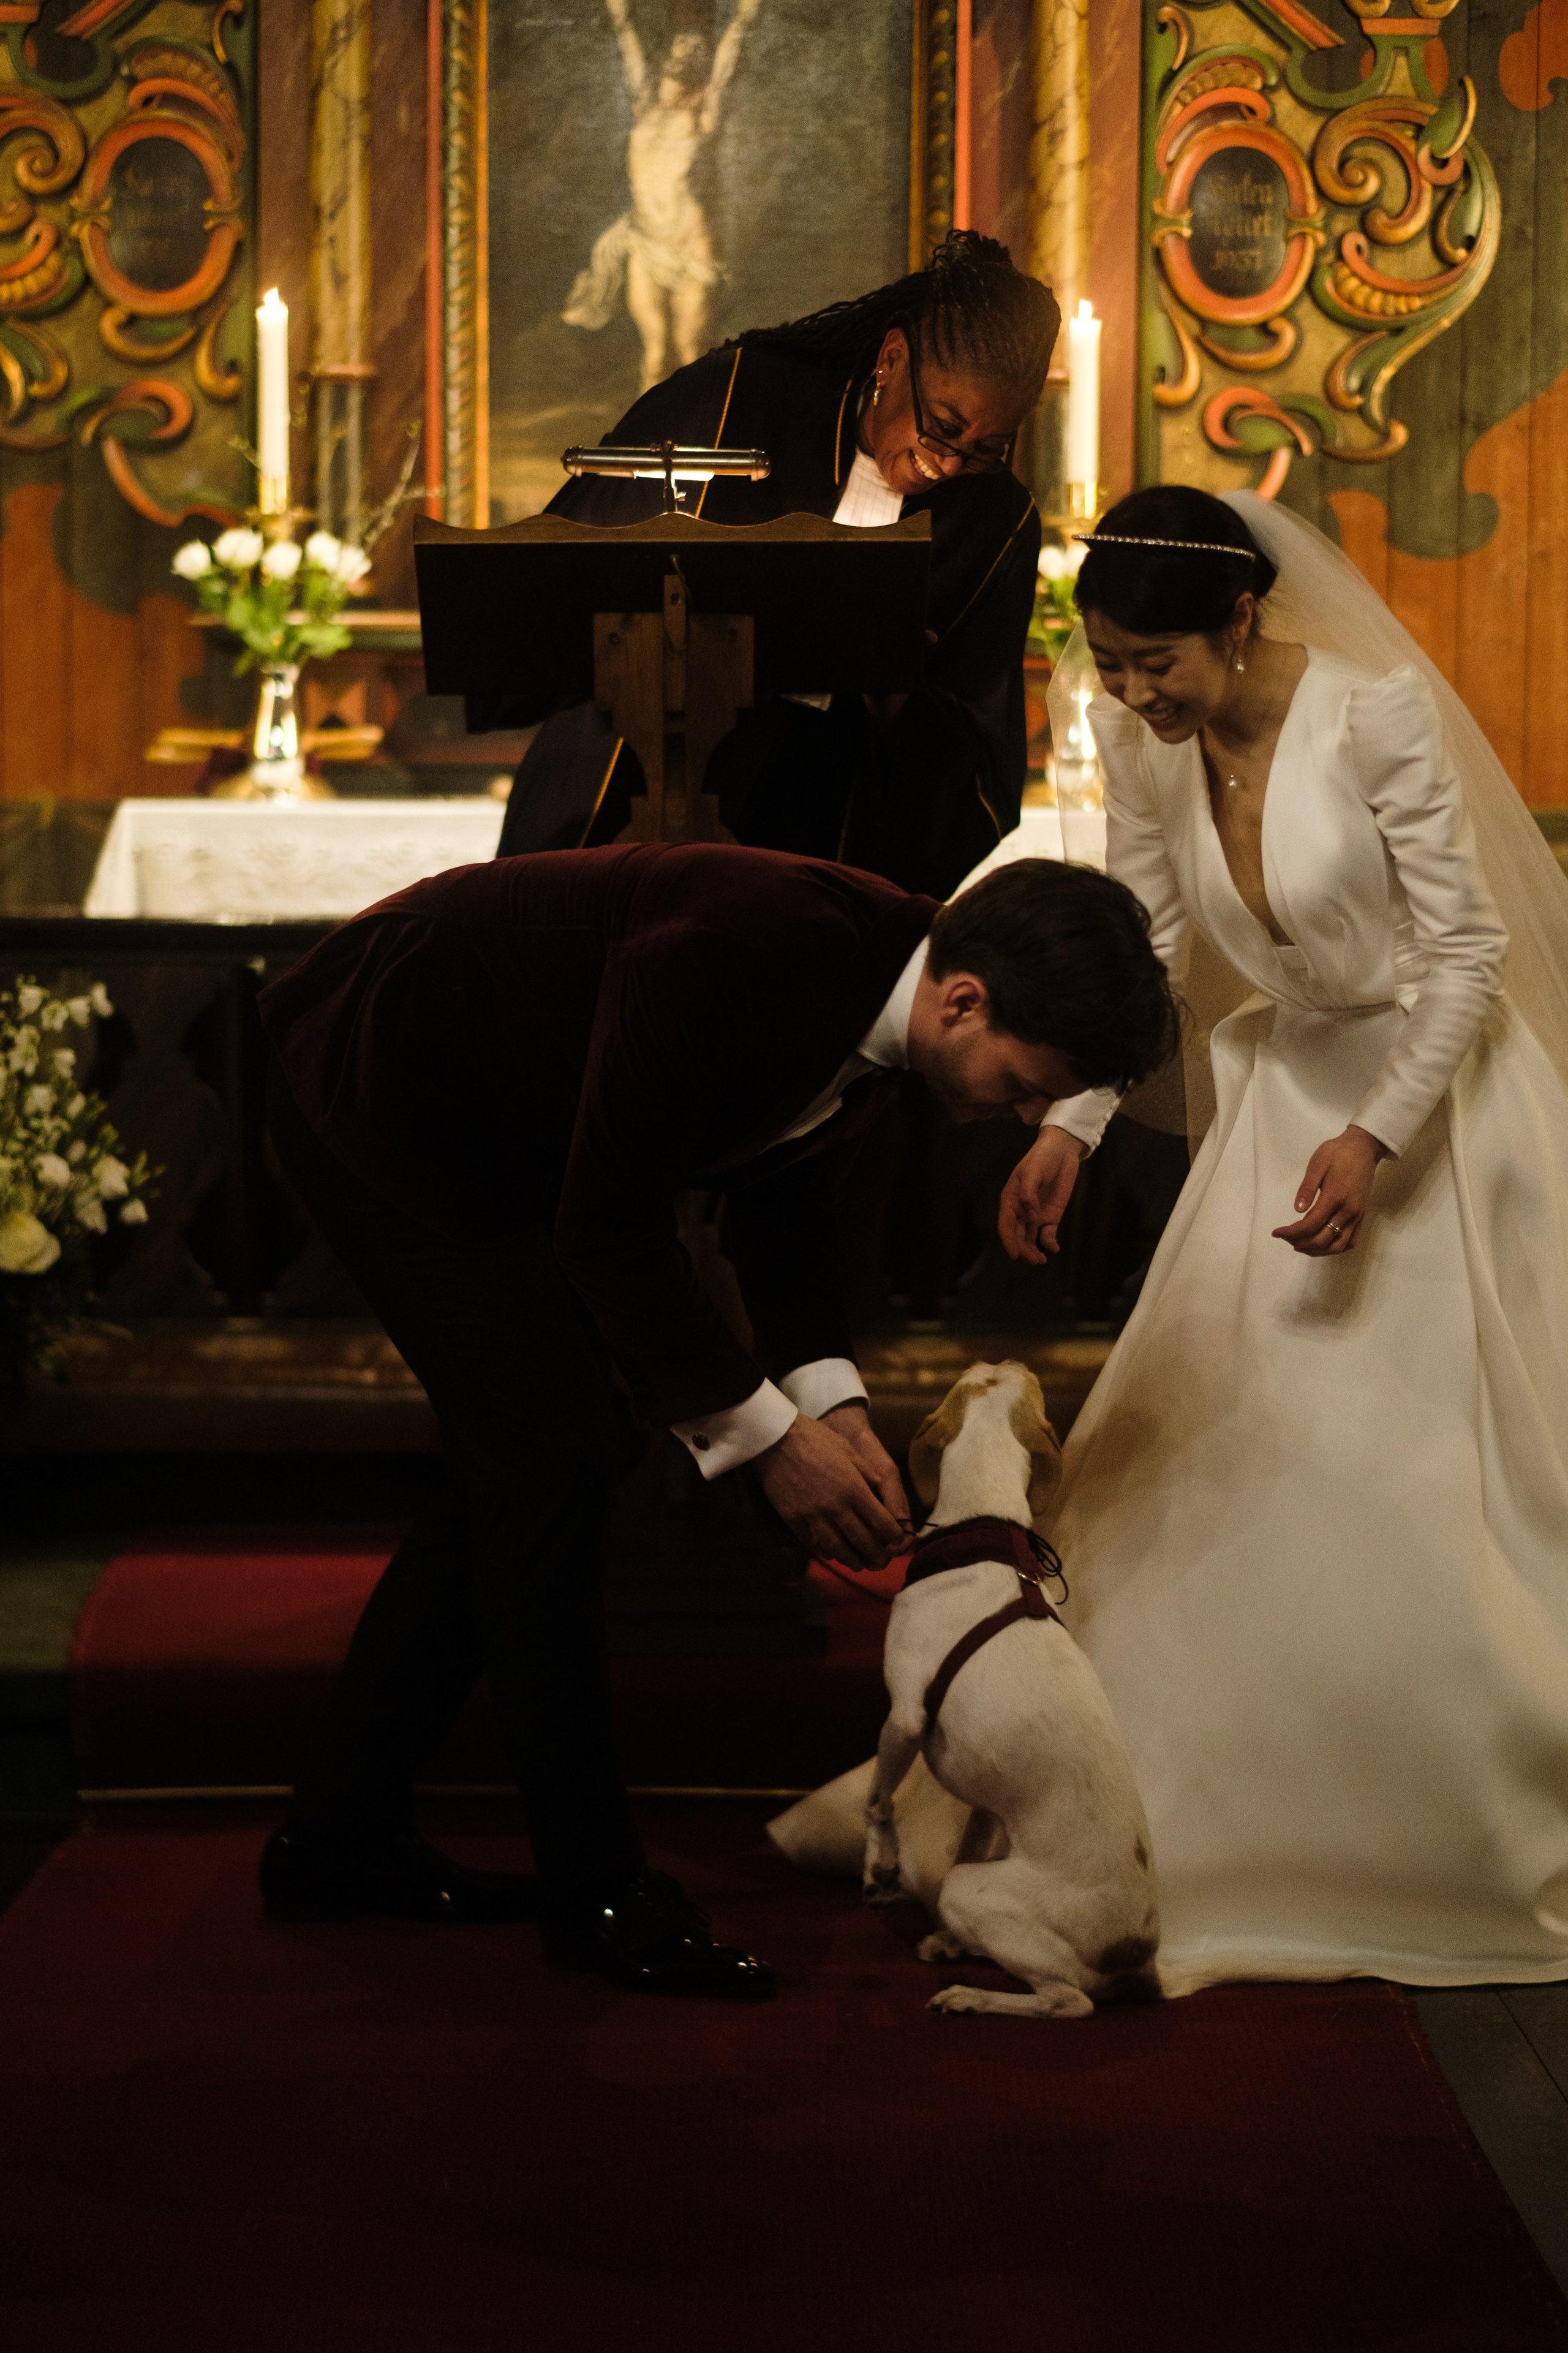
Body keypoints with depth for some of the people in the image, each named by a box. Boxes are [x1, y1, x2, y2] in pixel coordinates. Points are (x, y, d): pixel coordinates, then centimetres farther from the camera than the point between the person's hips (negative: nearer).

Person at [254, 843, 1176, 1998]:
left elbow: (782, 1206, 6)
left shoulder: (881, 985, -9)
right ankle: (594, 1890, -1)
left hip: (493, 1117, 9)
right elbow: (609, 1227, -28)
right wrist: (767, 1435, -23)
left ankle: (340, 1836, 21)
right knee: (554, 1460, -12)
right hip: (374, 1093, -9)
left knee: (520, 1467, 10)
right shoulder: (738, 949, -36)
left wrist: (833, 1403, -7)